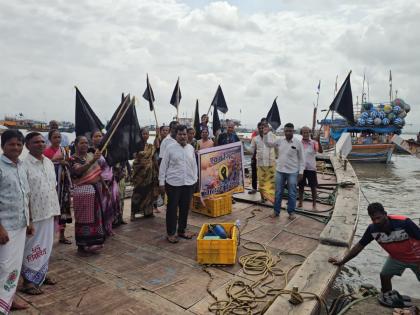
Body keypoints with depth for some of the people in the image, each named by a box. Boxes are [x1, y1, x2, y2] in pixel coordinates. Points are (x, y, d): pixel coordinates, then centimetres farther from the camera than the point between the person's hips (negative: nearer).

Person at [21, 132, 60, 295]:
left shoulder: (49, 162, 8)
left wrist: (55, 209, 14)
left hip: (48, 212, 7)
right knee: (33, 247, 4)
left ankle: (42, 274, 33)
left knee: (46, 245, 17)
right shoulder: (24, 164, -15)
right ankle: (28, 281, 19)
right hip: (34, 214, -7)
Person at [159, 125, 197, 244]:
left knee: (185, 208, 12)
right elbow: (163, 166, -2)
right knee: (172, 208, 4)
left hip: (189, 183, 4)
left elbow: (194, 165, 13)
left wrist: (195, 179, 9)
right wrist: (161, 182, -3)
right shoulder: (170, 148, -4)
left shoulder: (191, 148, 7)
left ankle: (182, 230, 29)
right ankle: (170, 233, 17)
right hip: (173, 183, -4)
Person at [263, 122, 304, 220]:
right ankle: (276, 211, 22)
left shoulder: (298, 143, -7)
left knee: (291, 194, 7)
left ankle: (291, 212, 22)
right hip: (280, 171, 3)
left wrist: (301, 172, -7)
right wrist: (265, 134, -3)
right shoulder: (279, 141, 1)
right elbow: (268, 144, 12)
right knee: (278, 192, 11)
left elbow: (301, 159, -3)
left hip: (292, 172, -3)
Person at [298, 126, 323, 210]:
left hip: (311, 168, -2)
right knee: (301, 186, 11)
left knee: (313, 186, 5)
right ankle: (300, 202, 25)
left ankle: (314, 204, 16)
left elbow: (320, 151, -21)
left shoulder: (313, 143, -6)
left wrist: (318, 141, -35)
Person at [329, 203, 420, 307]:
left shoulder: (404, 222, -37)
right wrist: (342, 261, -13)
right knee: (384, 275, 1)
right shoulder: (372, 229, -24)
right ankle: (387, 296, 28)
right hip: (396, 258, 3)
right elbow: (359, 245, -14)